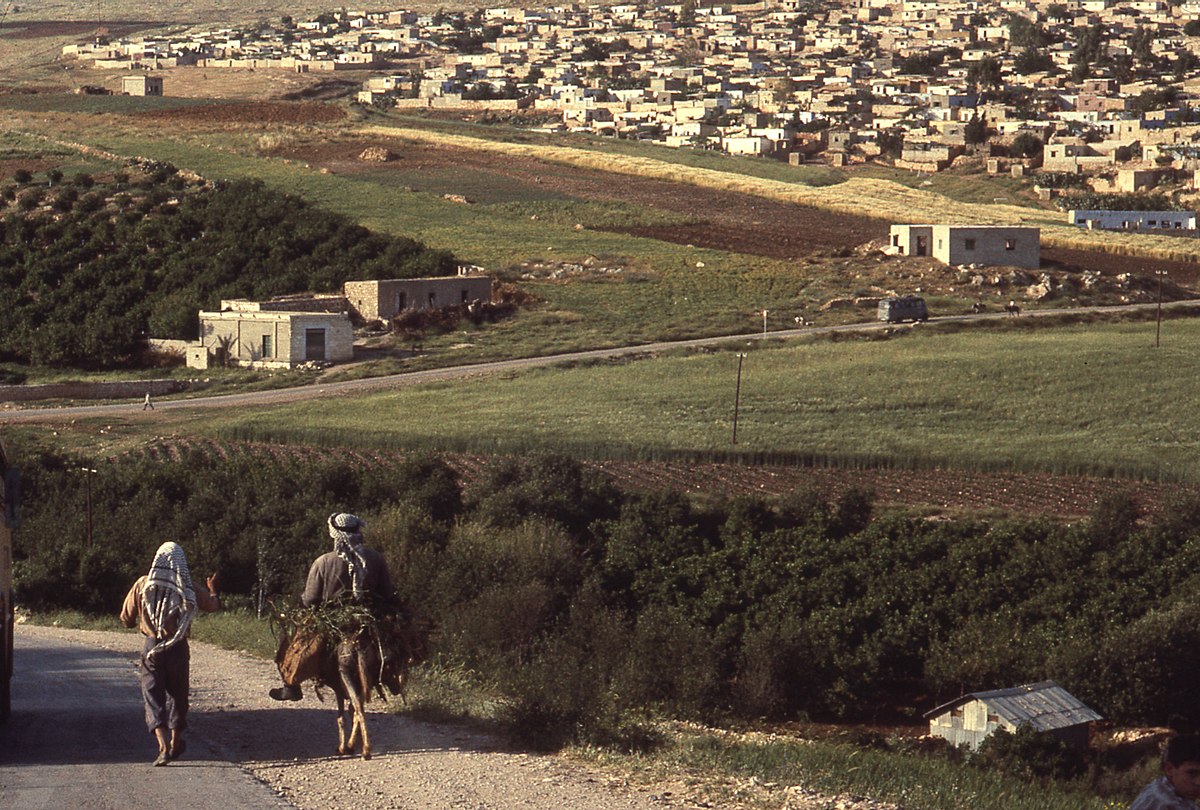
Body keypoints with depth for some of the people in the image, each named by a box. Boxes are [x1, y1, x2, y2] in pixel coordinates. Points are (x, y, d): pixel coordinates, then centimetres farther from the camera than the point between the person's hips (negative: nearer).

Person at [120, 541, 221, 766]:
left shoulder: (143, 585, -7)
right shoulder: (189, 590, -6)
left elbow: (126, 619, -1)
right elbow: (213, 605, 11)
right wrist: (213, 590, 32)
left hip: (151, 648, -1)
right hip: (178, 648, 1)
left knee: (153, 696, 0)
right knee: (177, 694, 20)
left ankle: (163, 745, -18)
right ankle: (176, 743, 31)